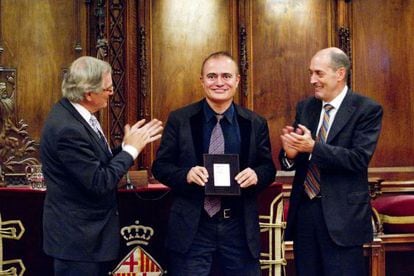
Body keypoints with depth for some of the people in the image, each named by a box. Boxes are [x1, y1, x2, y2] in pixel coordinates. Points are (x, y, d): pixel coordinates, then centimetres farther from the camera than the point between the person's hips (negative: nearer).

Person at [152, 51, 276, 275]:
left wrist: (256, 175, -14)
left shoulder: (255, 123, 4)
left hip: (240, 228, 2)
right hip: (192, 227, -1)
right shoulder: (179, 120, 0)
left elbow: (268, 168, 9)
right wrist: (186, 174, -19)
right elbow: (160, 166, 1)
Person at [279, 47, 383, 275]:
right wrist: (290, 154, -16)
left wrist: (313, 147, -26)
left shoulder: (367, 109, -6)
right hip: (304, 209, 5)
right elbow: (288, 161, 8)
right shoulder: (305, 107, 9)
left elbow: (359, 159, -17)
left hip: (341, 214, -5)